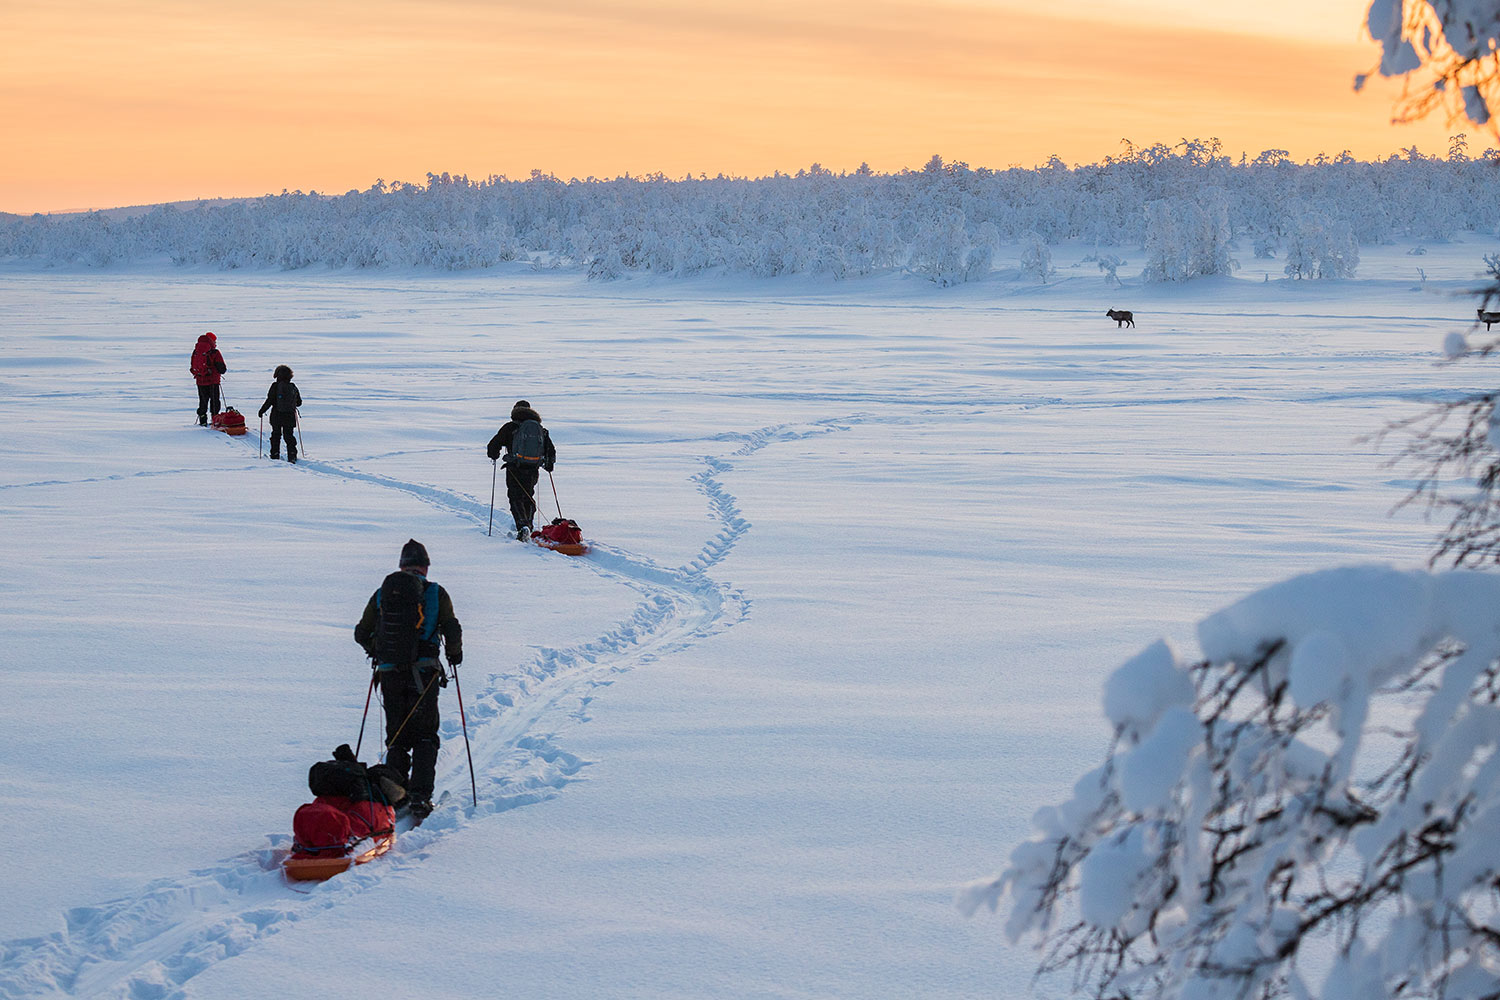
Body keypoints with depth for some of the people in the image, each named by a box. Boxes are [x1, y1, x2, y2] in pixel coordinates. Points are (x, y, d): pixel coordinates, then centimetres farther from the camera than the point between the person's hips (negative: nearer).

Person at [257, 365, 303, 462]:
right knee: (289, 436, 9)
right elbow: (299, 402, 9)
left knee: (276, 436, 11)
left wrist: (262, 410, 1)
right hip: (290, 417, 2)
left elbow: (269, 401, -12)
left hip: (277, 416, -2)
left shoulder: (275, 386, -9)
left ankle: (275, 456, 12)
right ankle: (292, 456, -1)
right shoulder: (293, 387, 1)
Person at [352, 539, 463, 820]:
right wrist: (454, 652, 13)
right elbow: (452, 631, -7)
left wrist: (378, 653, 30)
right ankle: (419, 796, -7)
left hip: (389, 673, 3)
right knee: (425, 736, 5)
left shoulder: (382, 594, 8)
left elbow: (361, 633, 11)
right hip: (423, 672, -2)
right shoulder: (435, 594, 0)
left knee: (396, 736, 15)